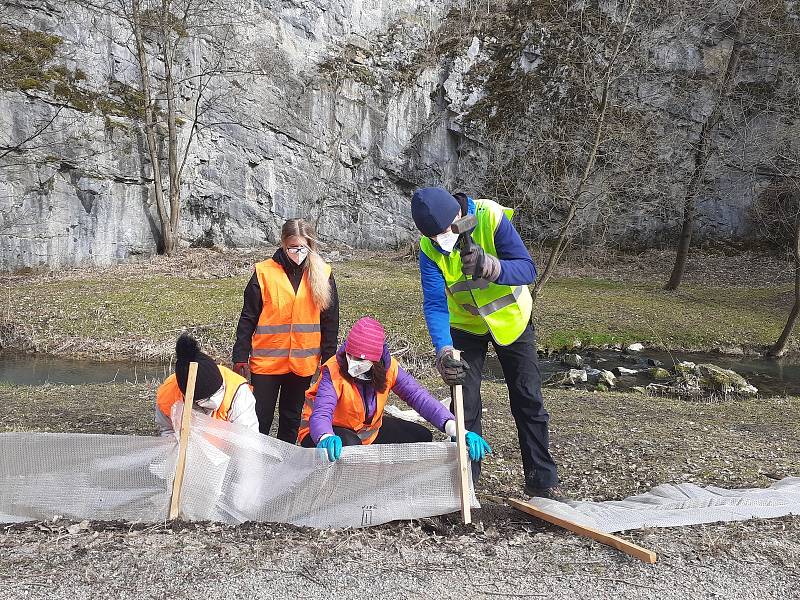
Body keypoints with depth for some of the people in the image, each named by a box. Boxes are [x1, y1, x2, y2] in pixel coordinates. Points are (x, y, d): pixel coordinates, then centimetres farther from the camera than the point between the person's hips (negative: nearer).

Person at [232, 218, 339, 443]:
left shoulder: (323, 274, 0)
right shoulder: (264, 272, -5)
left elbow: (330, 321, 4)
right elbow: (248, 318, -2)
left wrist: (329, 359, 3)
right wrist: (240, 357, -4)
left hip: (303, 362, 2)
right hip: (266, 360, -2)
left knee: (291, 418, 16)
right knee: (260, 419, 4)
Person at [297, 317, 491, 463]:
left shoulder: (387, 367, -18)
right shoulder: (334, 371, -30)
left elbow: (419, 397, -27)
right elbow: (320, 414, -42)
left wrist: (455, 429, -42)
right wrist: (327, 438, -67)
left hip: (368, 430, 6)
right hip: (326, 433, -5)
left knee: (421, 436, -4)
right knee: (350, 446, -38)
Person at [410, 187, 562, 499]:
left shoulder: (491, 217, -28)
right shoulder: (428, 248, -22)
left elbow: (528, 269, -31)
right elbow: (434, 304, -28)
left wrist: (491, 266, -51)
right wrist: (443, 350, -45)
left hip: (511, 318, -1)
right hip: (466, 326, 1)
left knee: (528, 400, 3)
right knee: (465, 404, -1)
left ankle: (542, 478, 17)